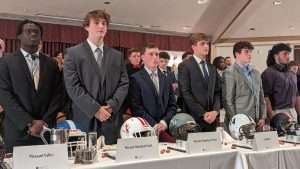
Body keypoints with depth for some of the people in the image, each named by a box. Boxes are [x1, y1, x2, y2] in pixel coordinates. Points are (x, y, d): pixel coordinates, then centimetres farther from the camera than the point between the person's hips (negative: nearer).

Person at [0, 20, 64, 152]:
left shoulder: (51, 63, 10)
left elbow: (57, 95, 4)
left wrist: (45, 122, -8)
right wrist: (29, 123, -14)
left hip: (46, 130, 2)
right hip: (18, 132, -2)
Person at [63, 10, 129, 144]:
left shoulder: (117, 55, 14)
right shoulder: (73, 53, 2)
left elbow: (124, 84, 7)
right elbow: (72, 86, -7)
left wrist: (111, 105, -9)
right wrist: (95, 109, -14)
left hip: (111, 120, 3)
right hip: (85, 120, -3)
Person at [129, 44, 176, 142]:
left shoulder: (165, 79, 15)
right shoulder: (135, 79, -1)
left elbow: (172, 105, 12)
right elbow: (136, 107, -8)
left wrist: (164, 122, -4)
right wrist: (154, 125, -13)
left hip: (166, 127, 5)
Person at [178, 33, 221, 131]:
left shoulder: (212, 68, 15)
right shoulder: (185, 66, -4)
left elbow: (217, 92, 11)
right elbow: (185, 93, -11)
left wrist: (215, 111, -6)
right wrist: (202, 113, -14)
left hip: (212, 119, 5)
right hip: (194, 118, -5)